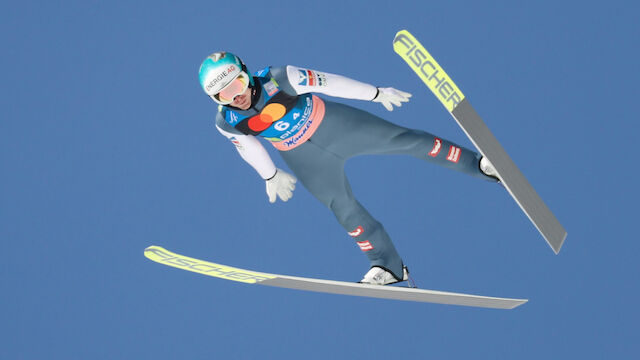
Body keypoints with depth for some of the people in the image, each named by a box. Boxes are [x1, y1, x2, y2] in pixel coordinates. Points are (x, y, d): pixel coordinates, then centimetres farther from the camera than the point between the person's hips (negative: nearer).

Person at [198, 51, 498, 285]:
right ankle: (388, 267, 16)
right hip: (303, 157, 2)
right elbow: (248, 145, 3)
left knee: (401, 139, -6)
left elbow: (328, 83, -18)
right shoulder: (226, 122, -19)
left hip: (332, 124, -2)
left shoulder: (279, 79, -29)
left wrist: (376, 93, -9)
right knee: (344, 209, 1)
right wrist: (271, 176, 17)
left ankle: (479, 164, 5)